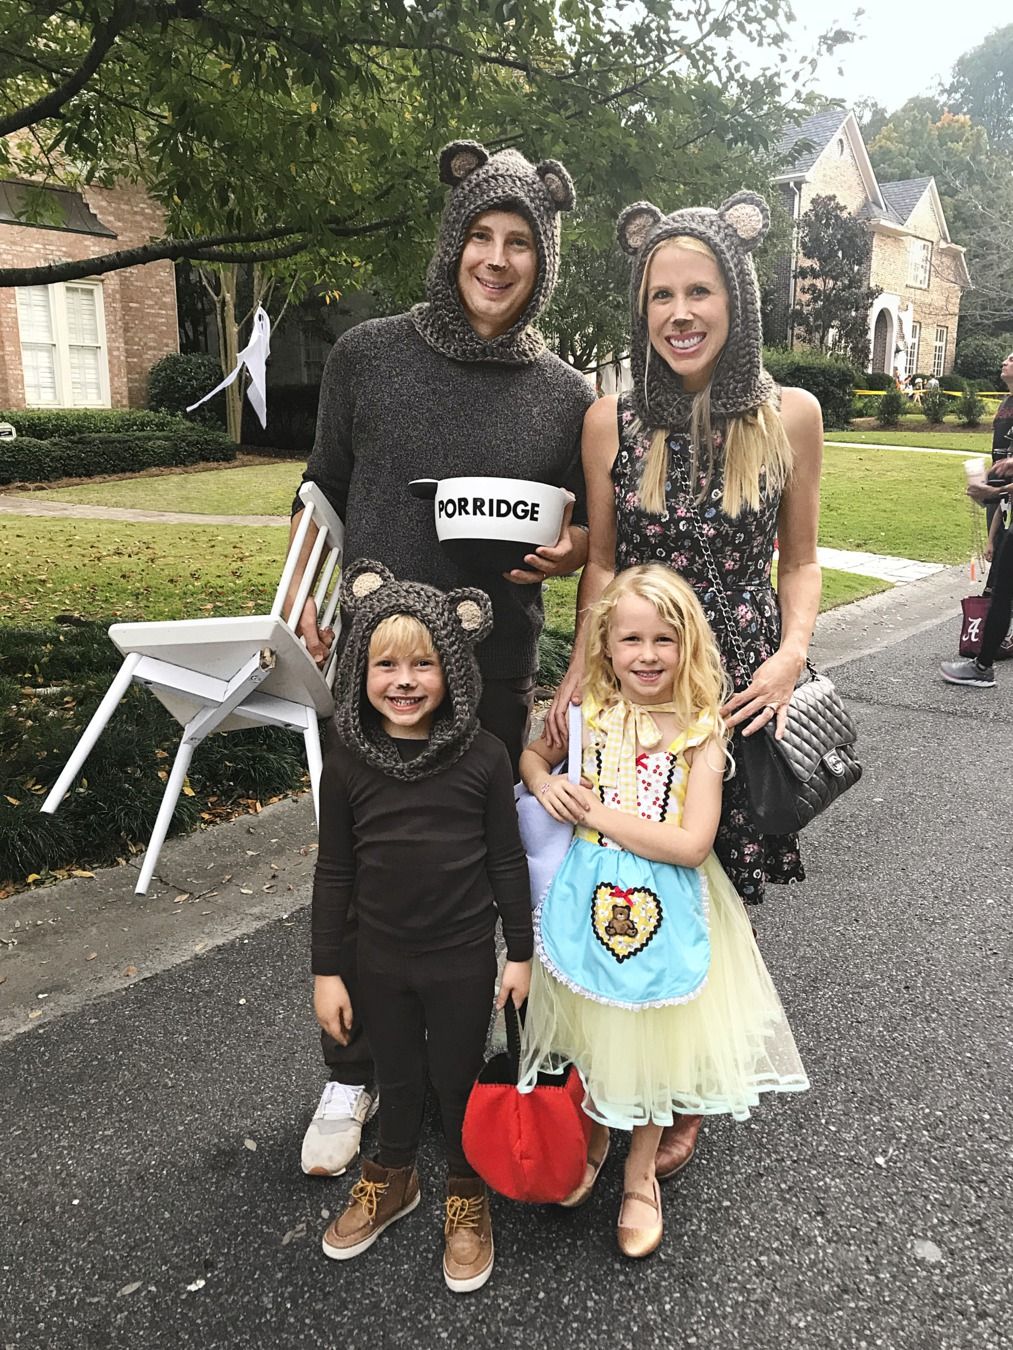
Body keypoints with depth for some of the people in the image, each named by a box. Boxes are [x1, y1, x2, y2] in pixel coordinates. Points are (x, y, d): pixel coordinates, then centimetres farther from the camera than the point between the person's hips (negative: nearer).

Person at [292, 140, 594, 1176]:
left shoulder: (566, 398, 1)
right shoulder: (366, 356, 0)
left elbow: (589, 530, 10)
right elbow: (322, 489, 10)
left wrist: (568, 553, -12)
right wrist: (309, 593, -3)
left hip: (494, 675, 1)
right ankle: (350, 1076, 30)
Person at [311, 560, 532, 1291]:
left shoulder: (483, 756, -16)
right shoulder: (348, 758, -11)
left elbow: (508, 860, -6)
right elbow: (335, 869, -3)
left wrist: (521, 952, -1)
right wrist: (326, 970, 0)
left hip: (464, 958, -2)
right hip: (381, 957, 2)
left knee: (458, 1078, 16)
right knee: (398, 1072, 22)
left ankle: (468, 1196, 42)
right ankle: (393, 1179, 49)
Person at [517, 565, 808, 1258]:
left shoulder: (701, 731, -13)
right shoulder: (590, 714, -4)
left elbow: (692, 844, -20)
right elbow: (531, 755, 15)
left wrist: (598, 813, -19)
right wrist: (546, 786, -8)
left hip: (667, 907, -2)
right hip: (592, 897, 2)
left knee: (654, 1040, 12)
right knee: (590, 1028, 16)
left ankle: (640, 1174, 37)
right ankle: (591, 1138, 45)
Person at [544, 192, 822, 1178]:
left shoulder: (790, 415, -1)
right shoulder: (612, 420, -2)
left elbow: (800, 561, 6)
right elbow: (601, 567, 4)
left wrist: (792, 654, -11)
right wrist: (579, 678, -6)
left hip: (742, 688, 0)